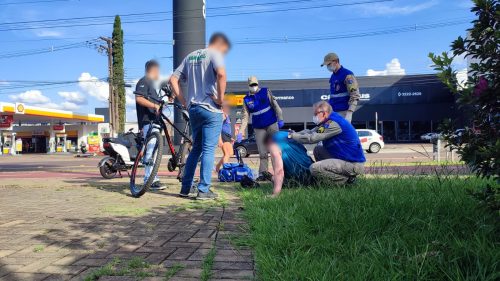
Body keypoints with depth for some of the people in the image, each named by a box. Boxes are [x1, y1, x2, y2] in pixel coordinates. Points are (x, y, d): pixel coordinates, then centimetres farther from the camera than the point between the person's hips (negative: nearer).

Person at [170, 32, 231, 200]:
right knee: (208, 150, -1)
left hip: (193, 108, 7)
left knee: (196, 148, 16)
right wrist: (220, 98, -16)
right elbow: (221, 74, -26)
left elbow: (173, 79, 13)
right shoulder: (214, 54, -5)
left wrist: (183, 101, 10)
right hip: (210, 109, -7)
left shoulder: (190, 56, 17)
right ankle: (204, 191, 0)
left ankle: (186, 188, 19)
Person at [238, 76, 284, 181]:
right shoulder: (246, 99, 4)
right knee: (262, 153, 0)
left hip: (272, 125, -1)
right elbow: (245, 117, 2)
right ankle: (263, 173, 4)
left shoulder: (266, 92, 1)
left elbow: (275, 105, 0)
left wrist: (280, 119, -7)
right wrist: (241, 132, -7)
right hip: (259, 128, 2)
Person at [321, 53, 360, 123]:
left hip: (343, 112, -7)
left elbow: (355, 95, -14)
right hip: (333, 111, 8)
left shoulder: (347, 75, -8)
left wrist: (349, 113, -22)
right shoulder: (333, 76, 16)